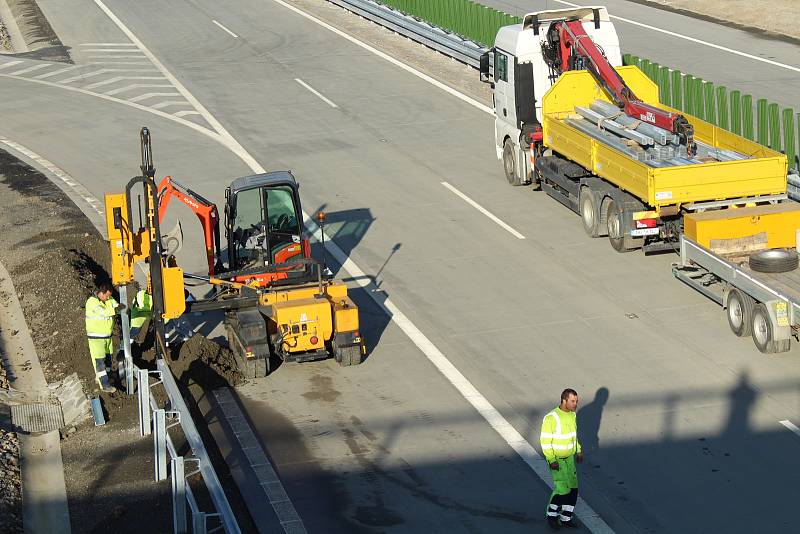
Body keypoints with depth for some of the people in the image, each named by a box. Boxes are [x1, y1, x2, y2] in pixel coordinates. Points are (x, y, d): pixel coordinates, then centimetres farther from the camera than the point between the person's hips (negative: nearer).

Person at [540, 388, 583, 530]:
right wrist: (551, 461, -24)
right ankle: (552, 516, 11)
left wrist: (578, 451, 14)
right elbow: (545, 440, -21)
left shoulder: (572, 415, -1)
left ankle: (566, 518, 21)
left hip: (569, 458, 7)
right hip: (556, 459, -7)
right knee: (562, 488, -12)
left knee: (573, 487, 6)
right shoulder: (551, 418, -25)